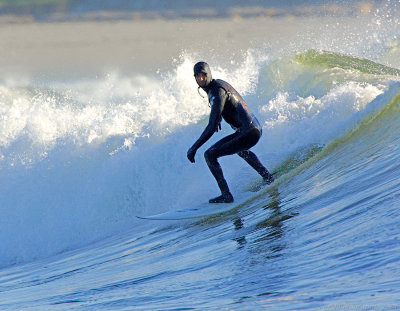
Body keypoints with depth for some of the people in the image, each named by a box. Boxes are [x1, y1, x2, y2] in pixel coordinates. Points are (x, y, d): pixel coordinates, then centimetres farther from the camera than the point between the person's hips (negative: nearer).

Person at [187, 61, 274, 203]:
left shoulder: (217, 93, -19)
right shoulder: (219, 83, 10)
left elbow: (211, 128, -23)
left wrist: (194, 148, -20)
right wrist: (218, 117, 42)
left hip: (249, 133, -11)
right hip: (256, 128, 11)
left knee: (210, 155, -14)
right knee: (239, 149, 44)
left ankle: (226, 195, -16)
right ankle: (267, 177, 46)